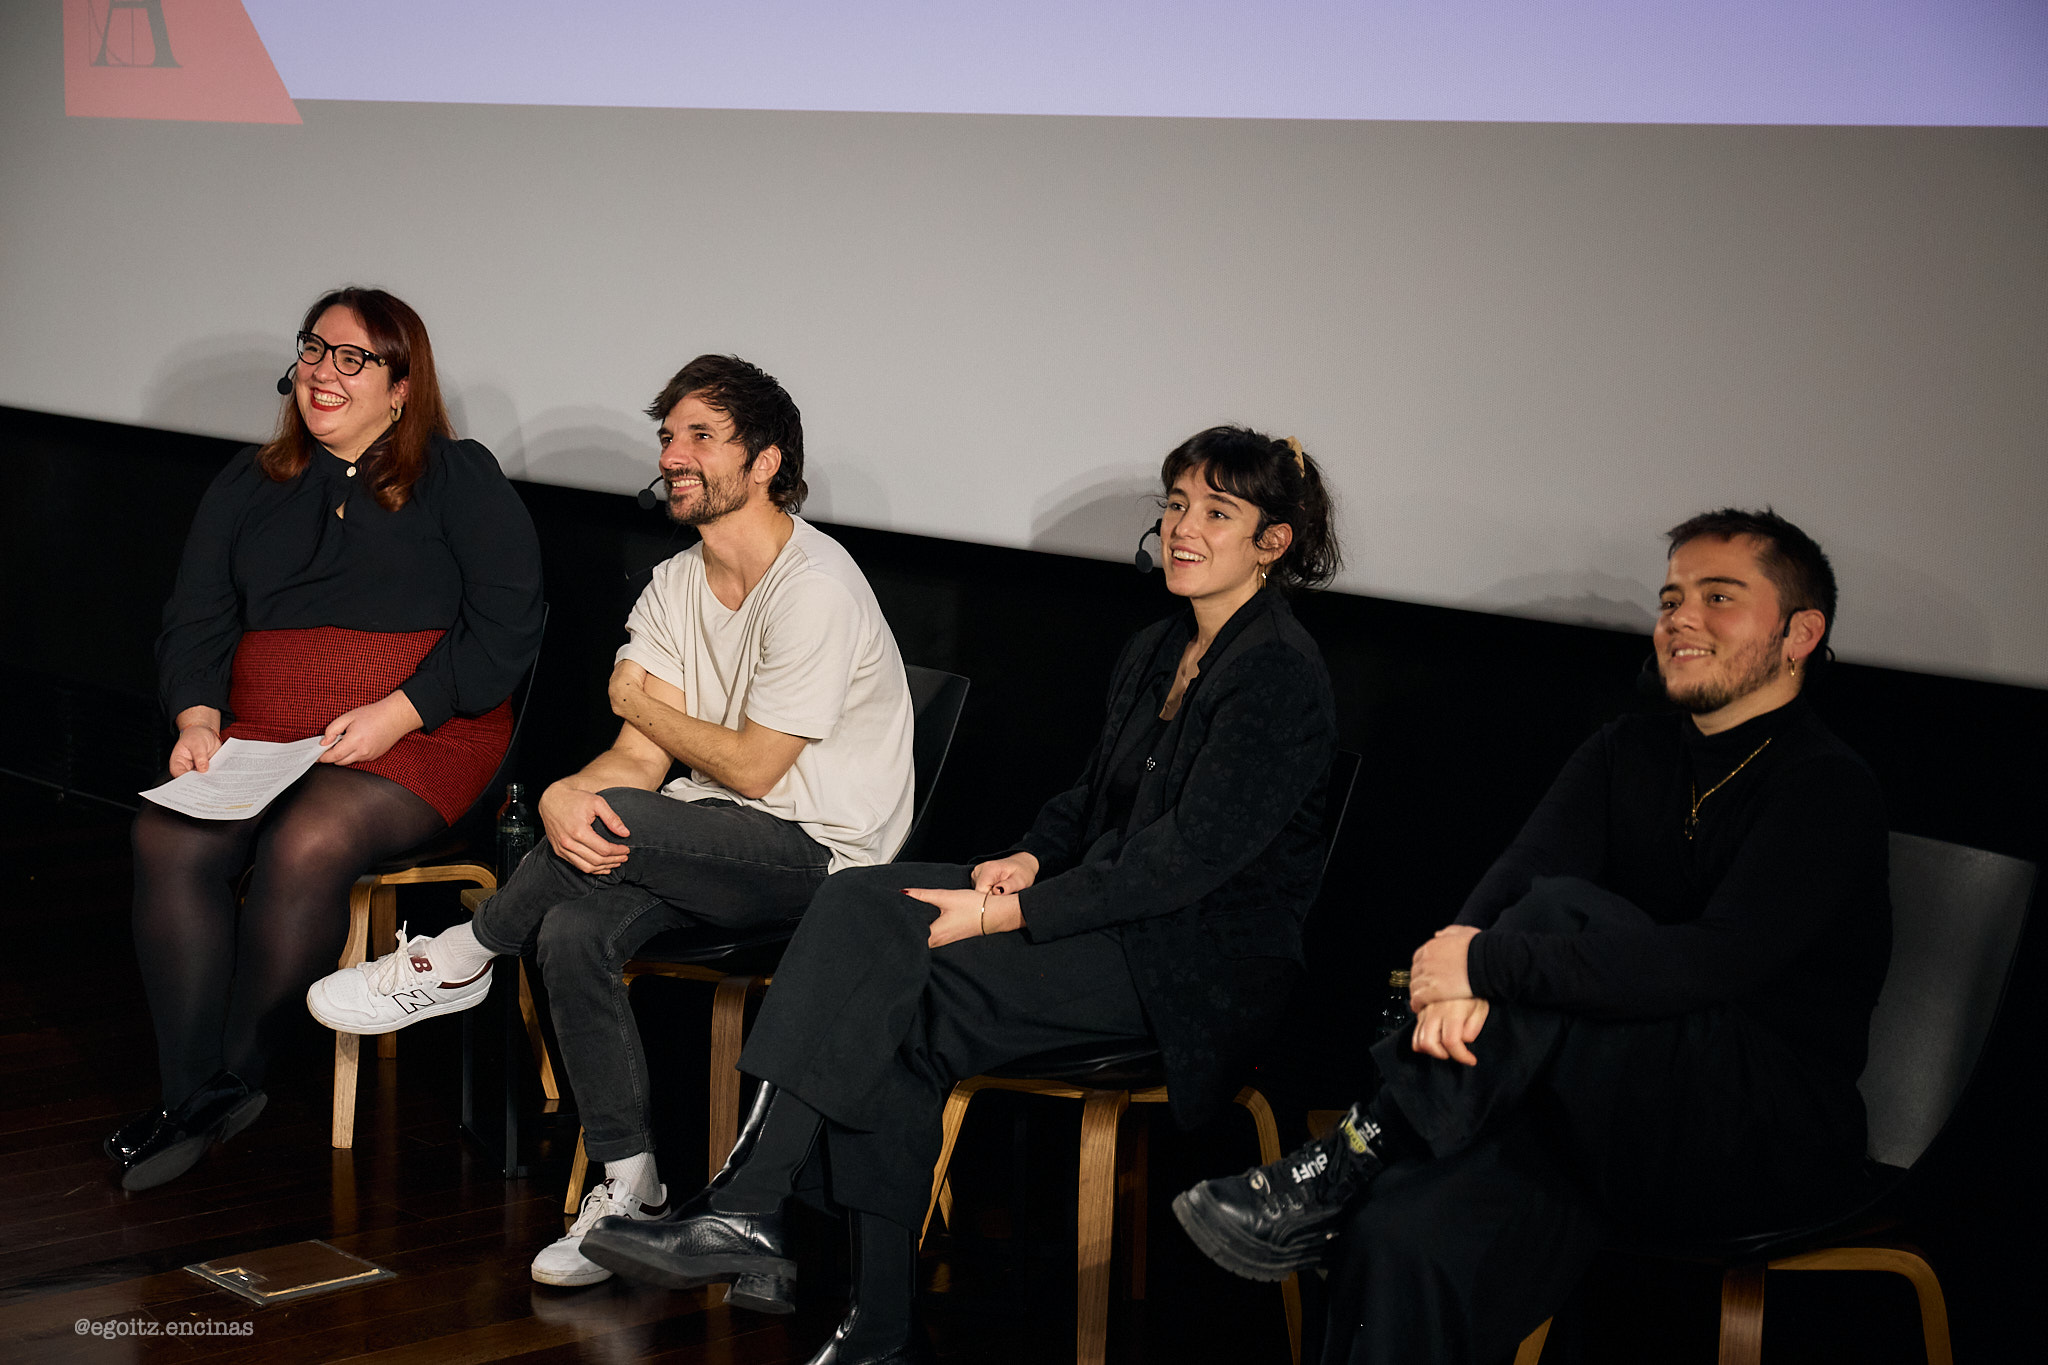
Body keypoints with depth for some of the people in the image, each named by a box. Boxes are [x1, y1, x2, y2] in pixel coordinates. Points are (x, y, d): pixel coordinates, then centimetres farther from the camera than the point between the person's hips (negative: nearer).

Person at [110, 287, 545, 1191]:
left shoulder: (460, 479, 5)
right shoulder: (249, 486, 20)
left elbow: (508, 627, -4)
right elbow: (195, 623, 16)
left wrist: (396, 713, -14)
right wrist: (197, 719, -4)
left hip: (419, 738, -4)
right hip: (262, 734, 4)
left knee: (306, 846, -33)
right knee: (168, 839, -26)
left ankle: (236, 1077, -17)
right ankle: (191, 1093, -21)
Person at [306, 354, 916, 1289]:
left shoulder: (816, 590, -17)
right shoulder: (675, 586, 9)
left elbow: (752, 768, -16)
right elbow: (639, 757, 1)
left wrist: (641, 702, -1)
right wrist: (563, 794, -22)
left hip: (818, 851, -7)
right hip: (708, 848, 7)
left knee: (615, 824, -30)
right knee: (574, 929, -21)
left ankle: (456, 964, -3)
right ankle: (630, 1185, -10)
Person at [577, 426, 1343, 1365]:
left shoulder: (1280, 676, -12)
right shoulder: (1153, 655, 16)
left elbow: (1191, 855, -19)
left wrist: (1010, 913, -21)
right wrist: (1031, 858, -1)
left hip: (1196, 968, -8)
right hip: (1110, 913, 8)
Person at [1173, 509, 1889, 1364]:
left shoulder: (1827, 789, -8)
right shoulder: (1627, 756, 15)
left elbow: (1714, 964, -23)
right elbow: (1512, 881, 0)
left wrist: (1486, 963, -22)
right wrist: (1457, 982, -24)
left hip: (1773, 1152, -5)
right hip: (1615, 1125, 5)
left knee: (1562, 914, -28)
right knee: (1405, 1236, -26)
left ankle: (1349, 1160, -21)